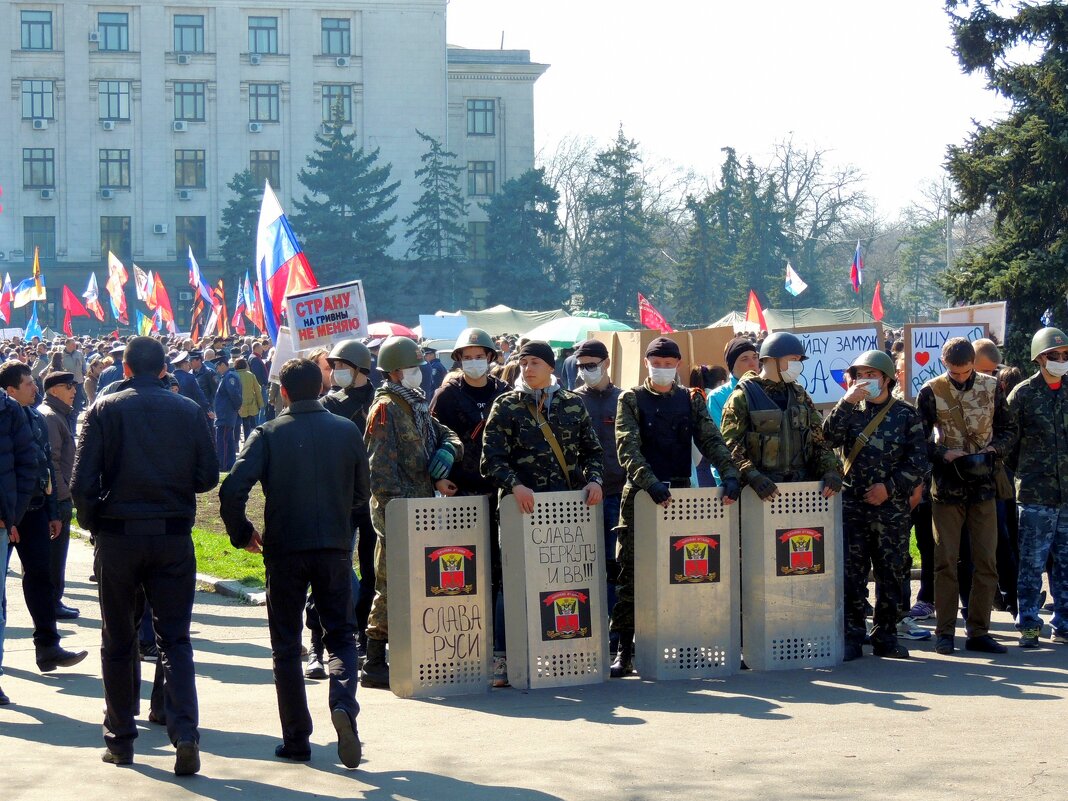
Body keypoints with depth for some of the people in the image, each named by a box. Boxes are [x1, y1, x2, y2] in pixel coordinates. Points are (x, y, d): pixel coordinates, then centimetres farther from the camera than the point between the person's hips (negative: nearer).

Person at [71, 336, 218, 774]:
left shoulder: (104, 409, -4)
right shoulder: (190, 411, 0)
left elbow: (82, 481, -9)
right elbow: (208, 477, 2)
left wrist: (92, 523, 7)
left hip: (117, 536, -1)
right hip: (173, 536, 1)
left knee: (118, 640, 12)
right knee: (175, 638, 4)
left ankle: (120, 738, 17)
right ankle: (184, 731, -13)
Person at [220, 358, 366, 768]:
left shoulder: (268, 434, -5)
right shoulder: (348, 431, 2)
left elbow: (232, 490, -14)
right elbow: (361, 493, 10)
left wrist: (241, 533, 1)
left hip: (284, 549, -1)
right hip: (335, 547, 1)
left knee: (286, 645, 9)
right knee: (341, 635, 10)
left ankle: (296, 739, 10)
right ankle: (343, 702, -18)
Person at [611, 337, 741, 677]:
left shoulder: (691, 400, 12)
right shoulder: (631, 399, 2)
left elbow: (711, 440, 2)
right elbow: (627, 448, -10)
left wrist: (729, 474, -16)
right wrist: (651, 483, -25)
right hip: (640, 495, -3)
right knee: (632, 573, -3)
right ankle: (625, 650, 0)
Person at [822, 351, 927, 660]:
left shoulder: (906, 415, 6)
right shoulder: (850, 411, 10)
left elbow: (919, 461, 2)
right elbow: (827, 438, -8)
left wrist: (890, 487, -9)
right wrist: (846, 403, -16)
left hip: (892, 508, 0)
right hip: (852, 506, 0)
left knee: (891, 574, 5)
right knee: (851, 574, -2)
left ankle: (885, 636, 15)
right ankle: (852, 638, 2)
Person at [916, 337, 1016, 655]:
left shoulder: (991, 387, 4)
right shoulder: (930, 392, -4)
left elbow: (1008, 430, 9)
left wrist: (992, 449, -10)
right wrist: (943, 453, -19)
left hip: (982, 485, 2)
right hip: (946, 486, -2)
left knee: (986, 561, 2)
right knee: (946, 561, 0)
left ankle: (978, 631, 10)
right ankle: (944, 632, 8)